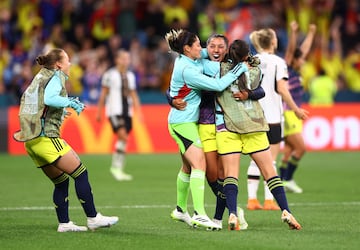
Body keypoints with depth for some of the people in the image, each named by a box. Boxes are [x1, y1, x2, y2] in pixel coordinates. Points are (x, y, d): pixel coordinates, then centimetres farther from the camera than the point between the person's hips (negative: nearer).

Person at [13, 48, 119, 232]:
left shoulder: (41, 77, 20)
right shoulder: (56, 76, -6)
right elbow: (49, 99, -24)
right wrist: (70, 102, -11)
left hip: (31, 139, 9)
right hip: (46, 137, -9)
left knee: (61, 181, 14)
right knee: (80, 173, -5)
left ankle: (64, 223, 12)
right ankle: (93, 218, -4)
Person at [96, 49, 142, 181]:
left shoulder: (130, 76, 12)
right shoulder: (110, 74, -4)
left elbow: (133, 95, 17)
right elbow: (103, 94, 1)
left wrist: (139, 112, 9)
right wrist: (99, 112, 3)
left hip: (127, 113, 6)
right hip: (114, 111, -6)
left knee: (122, 141, 4)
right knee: (123, 137, -18)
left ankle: (118, 169, 12)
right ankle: (116, 167, -8)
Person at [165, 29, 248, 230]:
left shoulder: (190, 61, 4)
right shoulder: (186, 70, -24)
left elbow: (210, 66, -7)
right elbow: (217, 85, -25)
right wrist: (239, 70, -18)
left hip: (190, 121, 10)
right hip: (183, 123, -10)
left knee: (188, 166, 18)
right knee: (199, 163, -18)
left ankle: (181, 210, 31)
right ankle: (199, 214, -25)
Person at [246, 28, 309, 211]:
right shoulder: (277, 62, -6)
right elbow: (281, 88, -13)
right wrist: (296, 109, -6)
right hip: (272, 117, -4)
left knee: (255, 160, 9)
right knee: (270, 160, -1)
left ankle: (251, 199, 6)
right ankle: (269, 200, -3)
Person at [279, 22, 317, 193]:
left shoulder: (295, 71, 12)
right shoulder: (286, 70, -9)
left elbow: (305, 49, 25)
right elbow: (291, 50, -23)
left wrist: (311, 33, 33)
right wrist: (293, 32, -32)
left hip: (294, 114, 9)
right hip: (287, 114, -9)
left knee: (289, 150, 8)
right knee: (300, 148, -9)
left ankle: (282, 182, 10)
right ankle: (287, 179, -3)